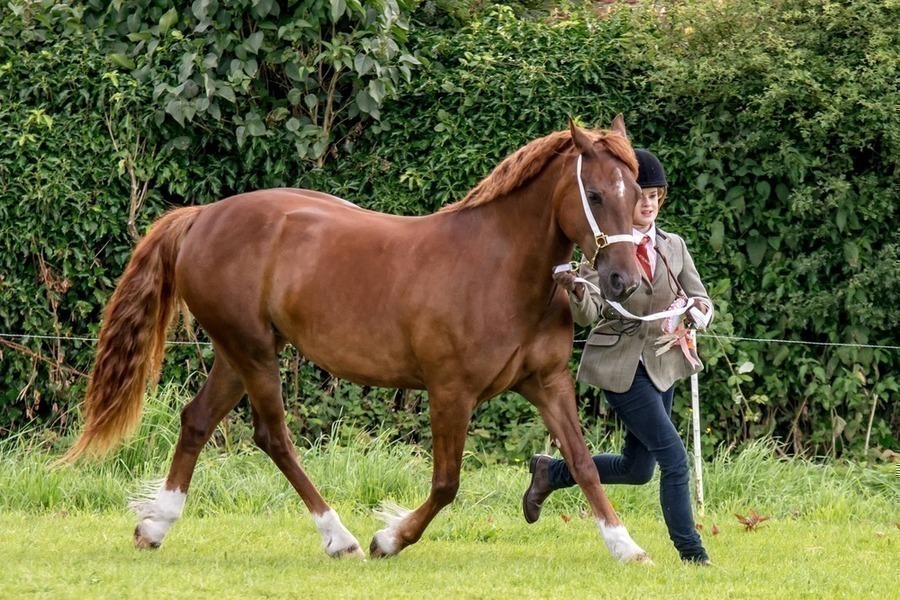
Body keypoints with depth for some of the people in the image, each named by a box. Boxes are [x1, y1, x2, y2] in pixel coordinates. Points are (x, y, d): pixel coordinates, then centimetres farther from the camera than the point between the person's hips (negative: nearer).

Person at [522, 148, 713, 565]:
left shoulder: (673, 247, 7)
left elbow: (700, 301, 8)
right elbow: (588, 314, -16)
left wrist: (700, 310, -16)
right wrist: (577, 291, -38)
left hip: (663, 363, 6)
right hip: (621, 365, -6)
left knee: (638, 469, 12)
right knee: (674, 456, -14)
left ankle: (552, 471, 32)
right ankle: (691, 553, -5)